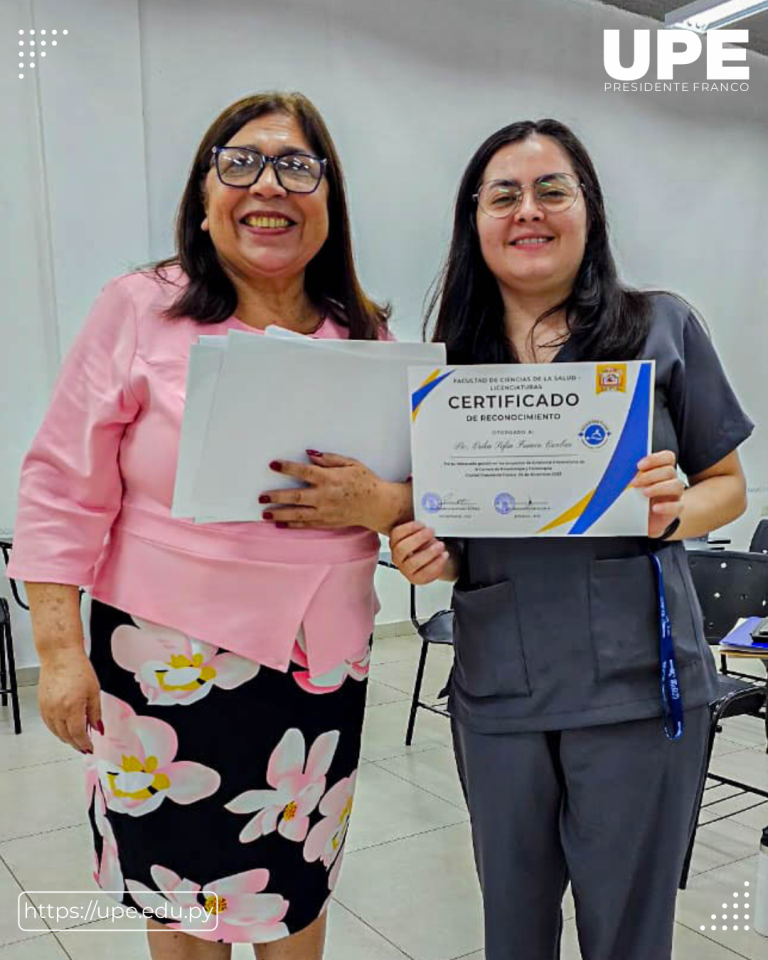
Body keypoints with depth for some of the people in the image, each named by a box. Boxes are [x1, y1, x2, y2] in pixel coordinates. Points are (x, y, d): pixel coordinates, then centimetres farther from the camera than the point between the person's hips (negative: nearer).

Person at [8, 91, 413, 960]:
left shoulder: (369, 338, 3)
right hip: (169, 662, -2)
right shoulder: (139, 311, -6)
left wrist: (380, 503, -14)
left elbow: (430, 486, 8)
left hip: (321, 668, 3)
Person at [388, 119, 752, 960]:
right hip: (497, 689, 3)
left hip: (636, 683, -2)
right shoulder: (450, 364, 5)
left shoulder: (661, 327, -1)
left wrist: (670, 513, -16)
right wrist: (426, 554, -9)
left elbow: (727, 484, 5)